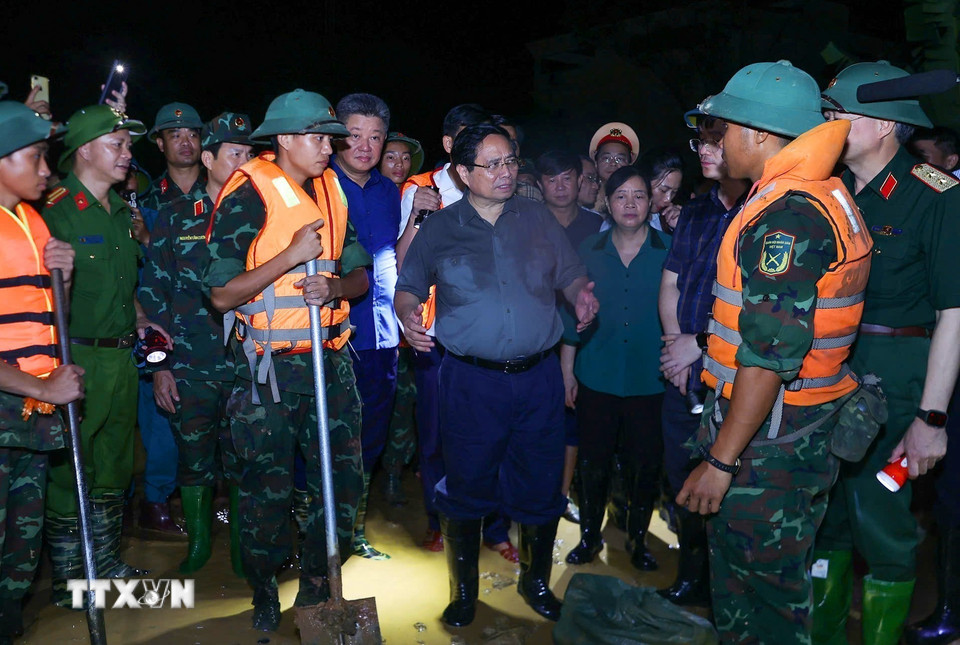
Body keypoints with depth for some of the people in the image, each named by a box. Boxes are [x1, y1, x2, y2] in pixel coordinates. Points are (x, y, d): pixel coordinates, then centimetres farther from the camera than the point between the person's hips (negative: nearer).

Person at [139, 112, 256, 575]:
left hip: (246, 366, 0)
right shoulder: (175, 216, 4)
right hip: (189, 367, 0)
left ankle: (243, 548, 25)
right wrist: (159, 365, -1)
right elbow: (153, 293, 4)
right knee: (194, 459, 11)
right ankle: (198, 541, 33)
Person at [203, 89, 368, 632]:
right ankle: (264, 588, 33)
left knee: (344, 477, 7)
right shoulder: (247, 195, -9)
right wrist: (292, 255, -19)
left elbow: (360, 275, 10)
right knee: (268, 487, 7)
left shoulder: (331, 190, 9)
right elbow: (222, 295, -13)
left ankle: (317, 581, 29)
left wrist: (334, 286, -12)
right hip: (270, 364, -5)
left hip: (331, 357, 5)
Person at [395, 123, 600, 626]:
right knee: (467, 487, 9)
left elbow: (571, 275, 12)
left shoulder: (538, 220, 7)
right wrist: (408, 316, -12)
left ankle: (536, 579, 36)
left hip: (539, 377, 2)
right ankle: (464, 588, 32)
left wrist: (581, 294, -10)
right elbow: (407, 288, 9)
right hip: (471, 381, -1)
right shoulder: (438, 230, 3)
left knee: (540, 486, 11)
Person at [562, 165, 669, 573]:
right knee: (593, 462, 11)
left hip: (649, 381, -1)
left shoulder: (669, 252, -3)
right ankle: (590, 535, 33)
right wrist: (567, 370, 5)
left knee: (644, 466, 10)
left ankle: (638, 538, 33)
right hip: (596, 378, 1)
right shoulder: (589, 251, 2)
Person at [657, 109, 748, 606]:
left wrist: (700, 343, -14)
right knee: (683, 482, 17)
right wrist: (675, 342, -1)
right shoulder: (695, 213, 12)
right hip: (685, 377, 7)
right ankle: (691, 579, 37)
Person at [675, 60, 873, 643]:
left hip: (767, 435, -10)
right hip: (805, 425, 10)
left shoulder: (787, 213, -20)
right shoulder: (826, 197, 13)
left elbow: (771, 350, -25)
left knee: (761, 588, 5)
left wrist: (721, 460, -21)